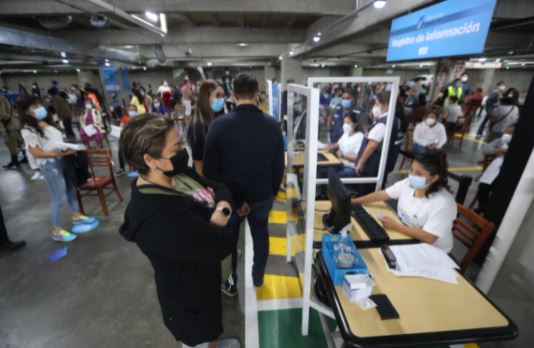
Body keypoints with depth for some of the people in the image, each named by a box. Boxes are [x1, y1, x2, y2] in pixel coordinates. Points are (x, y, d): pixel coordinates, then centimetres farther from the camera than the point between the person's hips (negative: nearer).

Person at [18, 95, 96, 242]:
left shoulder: (47, 122, 9)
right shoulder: (28, 130, -14)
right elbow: (37, 153, -19)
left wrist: (69, 146, 1)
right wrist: (62, 153, -24)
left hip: (62, 160, 8)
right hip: (49, 165, -8)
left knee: (71, 189, 19)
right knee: (59, 198, 0)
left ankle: (76, 217, 38)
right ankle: (57, 231, 16)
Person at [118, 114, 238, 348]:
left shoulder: (178, 174, -10)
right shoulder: (159, 217, -39)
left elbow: (221, 188, -3)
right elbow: (222, 244, -34)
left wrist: (222, 208, -23)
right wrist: (219, 220, -15)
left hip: (202, 277, 9)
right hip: (190, 294, -8)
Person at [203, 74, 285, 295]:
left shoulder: (219, 124, -17)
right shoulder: (272, 125, -9)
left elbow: (209, 167, -11)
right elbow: (279, 166, -1)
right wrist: (273, 191, 13)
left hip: (229, 197, -1)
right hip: (262, 195, 2)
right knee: (261, 237, 23)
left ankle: (230, 284, 39)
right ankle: (258, 278, 43)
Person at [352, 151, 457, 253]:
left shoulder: (443, 203, -27)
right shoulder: (409, 183, -9)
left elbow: (428, 237, -29)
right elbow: (382, 194, -4)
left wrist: (395, 226, -28)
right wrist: (354, 201, -9)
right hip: (404, 233, 6)